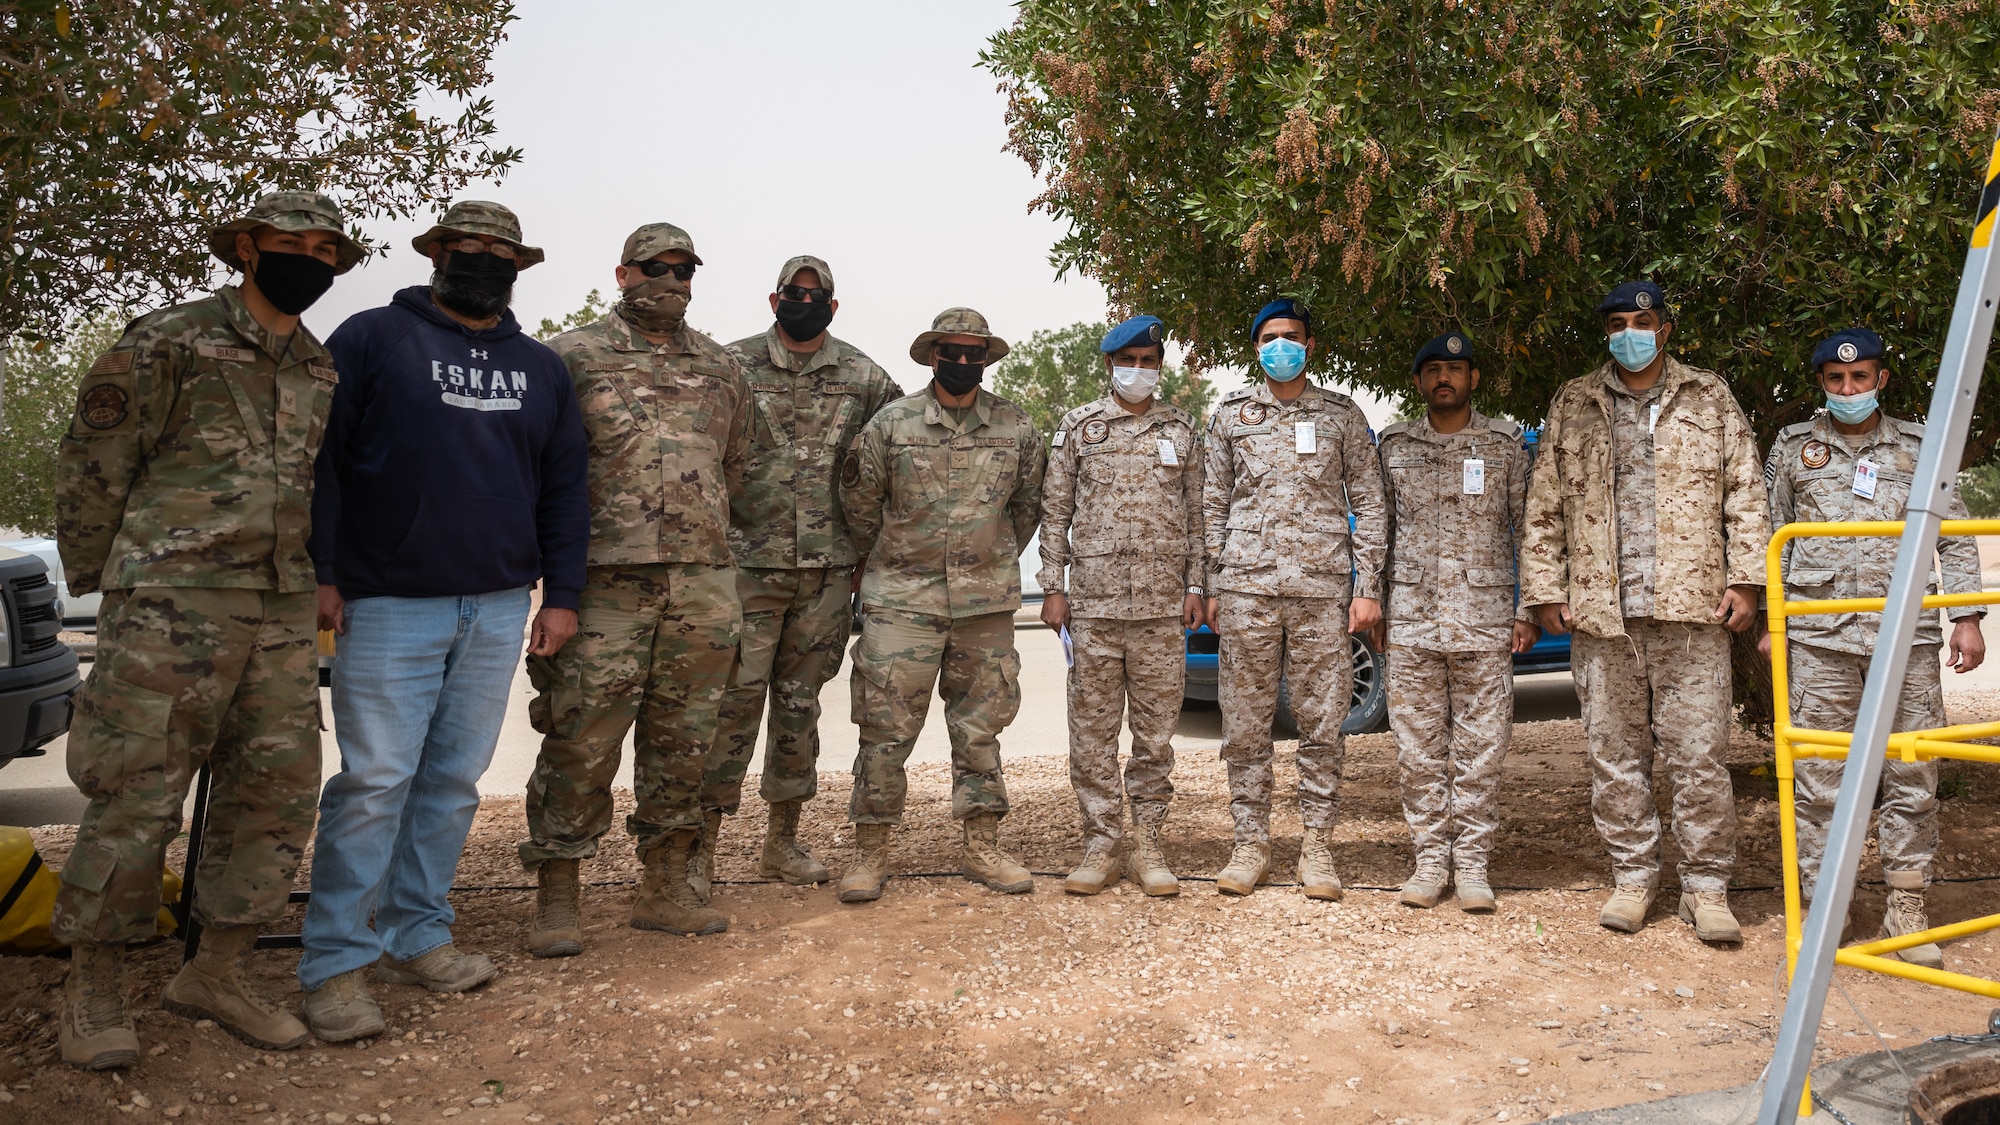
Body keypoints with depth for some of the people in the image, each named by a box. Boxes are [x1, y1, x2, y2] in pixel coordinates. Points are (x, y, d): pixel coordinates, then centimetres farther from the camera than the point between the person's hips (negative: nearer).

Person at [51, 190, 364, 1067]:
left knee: (275, 793, 7)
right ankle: (94, 987, 13)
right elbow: (92, 465, -1)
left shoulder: (323, 371, 15)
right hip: (171, 603, -6)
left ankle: (217, 972, 20)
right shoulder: (168, 341, -3)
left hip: (284, 613, 6)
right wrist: (99, 582, 3)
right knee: (137, 798, -2)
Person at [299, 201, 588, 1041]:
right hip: (389, 602, -4)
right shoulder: (373, 338, 2)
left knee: (454, 780, 9)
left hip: (499, 609, 5)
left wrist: (561, 594, 8)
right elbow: (317, 456, -3)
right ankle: (335, 964, 1)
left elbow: (564, 489, 16)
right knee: (376, 779, -8)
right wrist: (319, 570, -10)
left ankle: (416, 936, 20)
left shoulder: (540, 368, 16)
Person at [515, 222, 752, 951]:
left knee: (683, 740, 9)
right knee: (582, 741, -3)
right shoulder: (573, 356, 3)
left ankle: (666, 890, 19)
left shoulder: (721, 370, 16)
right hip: (606, 583, -4)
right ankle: (556, 898, 9)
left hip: (703, 582, 5)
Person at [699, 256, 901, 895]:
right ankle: (702, 844, 4)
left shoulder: (863, 377, 8)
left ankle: (783, 838, 21)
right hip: (748, 562, -3)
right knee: (733, 700, -5)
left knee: (801, 702, 10)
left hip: (829, 570, 3)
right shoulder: (733, 366, 1)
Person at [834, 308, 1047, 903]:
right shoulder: (891, 423, -1)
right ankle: (870, 853, 9)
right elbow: (860, 502, 9)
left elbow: (1028, 502, 17)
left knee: (981, 726, 9)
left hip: (987, 605, 2)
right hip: (903, 602, -2)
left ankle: (982, 848, 20)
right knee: (886, 728, -2)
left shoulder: (1016, 427, 5)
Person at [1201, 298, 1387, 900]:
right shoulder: (1230, 413, 11)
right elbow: (1213, 505, 11)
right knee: (1245, 724, 2)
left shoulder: (1343, 415, 9)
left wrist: (1368, 587, 0)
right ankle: (1251, 844, 13)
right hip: (1247, 586, 1)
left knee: (1323, 724, 1)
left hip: (1323, 589, 0)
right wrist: (1213, 587, 5)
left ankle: (1317, 846, 12)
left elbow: (1368, 504, 8)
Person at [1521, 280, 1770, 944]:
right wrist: (1545, 590, 3)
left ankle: (1706, 888, 9)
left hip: (1691, 608, -1)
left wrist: (1745, 578, -2)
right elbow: (1544, 506, 9)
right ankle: (1633, 878, 19)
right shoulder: (1572, 405, 12)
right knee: (1615, 755, 6)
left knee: (1699, 754, -2)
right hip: (1601, 612, 1)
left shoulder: (1710, 399, 12)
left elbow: (1744, 495, 8)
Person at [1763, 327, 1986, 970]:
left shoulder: (1918, 446, 12)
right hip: (1820, 636, -1)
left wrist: (1966, 617, 3)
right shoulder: (1793, 448, 10)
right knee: (1818, 779, 0)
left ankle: (1906, 910, 12)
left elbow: (1955, 537, 12)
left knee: (1913, 776, 1)